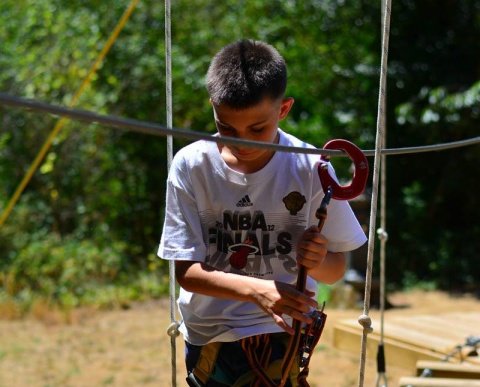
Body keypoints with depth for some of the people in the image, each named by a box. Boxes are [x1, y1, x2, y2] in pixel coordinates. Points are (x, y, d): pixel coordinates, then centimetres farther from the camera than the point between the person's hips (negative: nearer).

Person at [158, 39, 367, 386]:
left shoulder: (310, 169, -11)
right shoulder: (191, 165, -11)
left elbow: (336, 270, -3)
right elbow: (187, 271, -12)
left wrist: (317, 262, -27)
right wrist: (257, 290, -28)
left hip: (283, 335, -1)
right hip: (208, 339, 2)